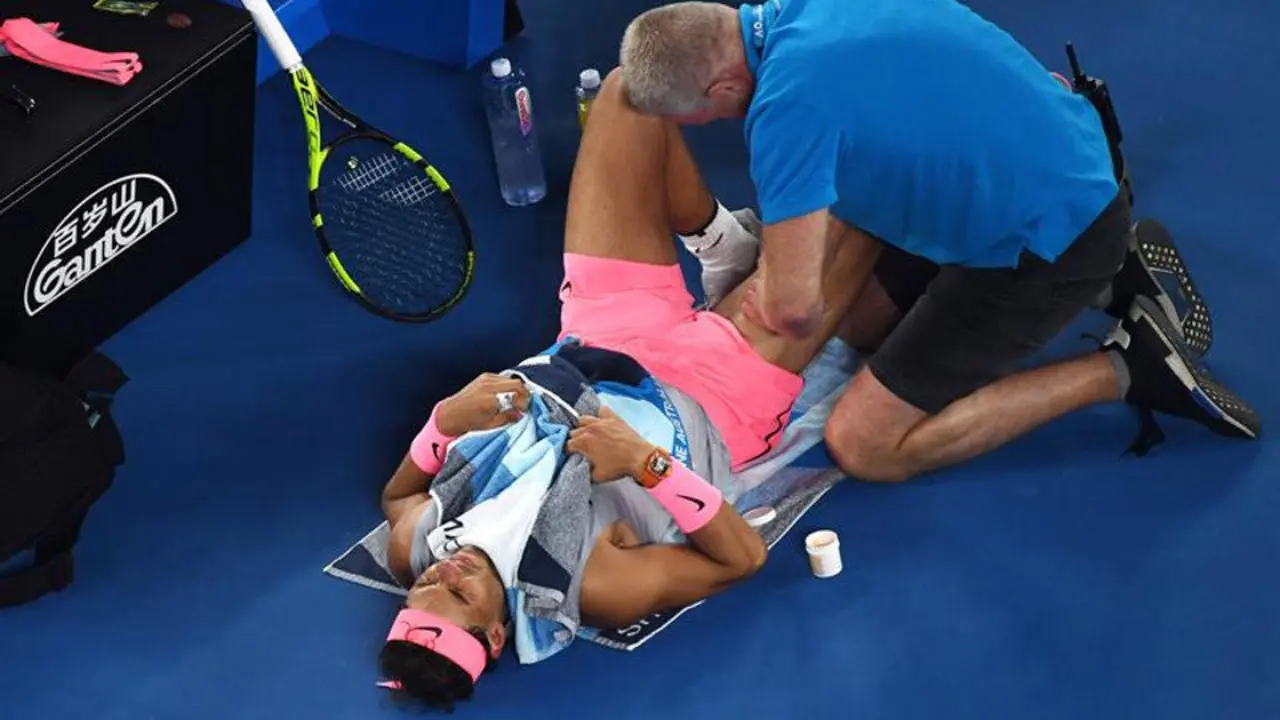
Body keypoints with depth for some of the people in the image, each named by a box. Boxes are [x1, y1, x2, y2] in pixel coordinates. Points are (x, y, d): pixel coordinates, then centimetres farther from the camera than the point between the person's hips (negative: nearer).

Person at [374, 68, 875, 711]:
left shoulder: (410, 551, -27)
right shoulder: (602, 592, -38)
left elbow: (396, 496, -4)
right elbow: (744, 557, -27)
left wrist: (446, 420, -26)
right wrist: (646, 462, -43)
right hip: (712, 395, -4)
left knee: (633, 89, -2)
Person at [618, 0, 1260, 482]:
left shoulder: (786, 103, -29)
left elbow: (795, 309, -27)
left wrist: (772, 300, -4)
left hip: (1049, 238, -9)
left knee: (863, 447, -5)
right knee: (862, 322, 24)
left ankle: (1124, 369, -2)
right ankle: (1103, 273, 18)